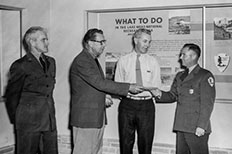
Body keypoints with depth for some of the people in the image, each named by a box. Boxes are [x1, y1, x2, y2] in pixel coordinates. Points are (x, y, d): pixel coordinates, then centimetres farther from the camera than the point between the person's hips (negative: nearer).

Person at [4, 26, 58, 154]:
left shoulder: (51, 62, 13)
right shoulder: (20, 66, -7)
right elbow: (11, 95, 0)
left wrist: (50, 110, 16)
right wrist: (16, 119, 5)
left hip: (49, 119, 6)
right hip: (29, 121, -6)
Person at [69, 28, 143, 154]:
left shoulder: (93, 59, 17)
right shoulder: (81, 61, -16)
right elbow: (100, 83, -22)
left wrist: (103, 97, 7)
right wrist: (129, 87, -18)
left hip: (98, 117, 10)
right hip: (85, 117, -10)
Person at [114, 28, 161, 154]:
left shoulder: (153, 61, 8)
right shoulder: (123, 61, 5)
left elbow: (157, 86, 7)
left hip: (146, 105, 1)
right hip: (127, 104, -1)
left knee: (145, 143, 6)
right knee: (125, 143, 7)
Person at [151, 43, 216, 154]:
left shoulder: (205, 76, -5)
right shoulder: (179, 76, 18)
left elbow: (207, 103, -10)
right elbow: (172, 96, 18)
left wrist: (201, 126, -16)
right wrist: (160, 94, -3)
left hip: (197, 128, -6)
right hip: (181, 126, 7)